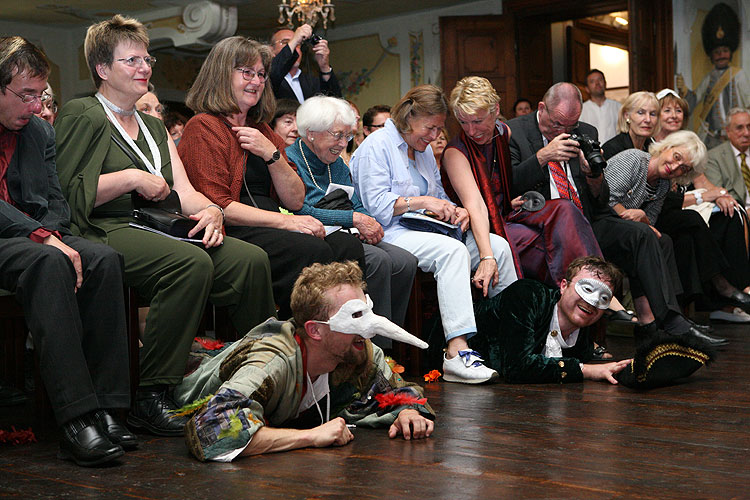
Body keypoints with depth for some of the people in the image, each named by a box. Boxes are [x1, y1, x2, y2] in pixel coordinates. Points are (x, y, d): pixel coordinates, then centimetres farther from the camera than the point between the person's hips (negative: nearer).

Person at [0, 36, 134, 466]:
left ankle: (105, 407, -26)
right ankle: (77, 418, -39)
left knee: (104, 259, -23)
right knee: (49, 264, -36)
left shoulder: (41, 131, 17)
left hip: (36, 238, 6)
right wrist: (41, 237, -24)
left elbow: (56, 202, 14)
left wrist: (50, 235, -9)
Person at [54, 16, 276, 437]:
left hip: (159, 230, 7)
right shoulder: (82, 116, 5)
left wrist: (211, 210, -3)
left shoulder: (154, 127, 28)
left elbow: (184, 192, 18)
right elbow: (67, 191, -7)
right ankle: (151, 398, -30)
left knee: (252, 259, -19)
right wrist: (132, 178, -7)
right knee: (192, 263, -36)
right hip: (107, 233, -7)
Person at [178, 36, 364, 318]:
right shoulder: (203, 128, 0)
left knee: (348, 246, -21)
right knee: (314, 252, -31)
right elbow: (218, 207, -11)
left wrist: (271, 154, -1)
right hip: (231, 235, -7)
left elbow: (295, 201, 15)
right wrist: (286, 222, -17)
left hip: (270, 232, 7)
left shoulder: (261, 130, 23)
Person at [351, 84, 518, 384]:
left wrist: (455, 212, 1)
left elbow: (438, 197, 23)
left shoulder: (424, 151, 22)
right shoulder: (377, 145, -5)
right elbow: (376, 204, -15)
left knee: (498, 244, -8)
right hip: (389, 234, -9)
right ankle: (457, 352, -41)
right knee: (452, 250, -35)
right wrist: (422, 202, -18)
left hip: (425, 231, 9)